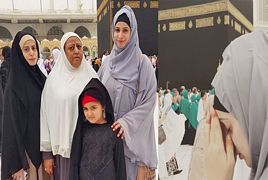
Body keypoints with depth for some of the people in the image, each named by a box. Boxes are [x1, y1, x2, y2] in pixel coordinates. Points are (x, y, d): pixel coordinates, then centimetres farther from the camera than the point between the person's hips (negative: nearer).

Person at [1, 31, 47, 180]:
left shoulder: (41, 78, 4)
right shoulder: (14, 85, -15)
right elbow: (13, 124, -16)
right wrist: (17, 163, -19)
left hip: (45, 142, 6)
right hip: (27, 146, -6)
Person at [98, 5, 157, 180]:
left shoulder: (142, 62, -8)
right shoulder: (108, 62, 6)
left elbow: (149, 99, -11)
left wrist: (127, 122, -18)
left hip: (133, 133, -4)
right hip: (108, 131, 4)